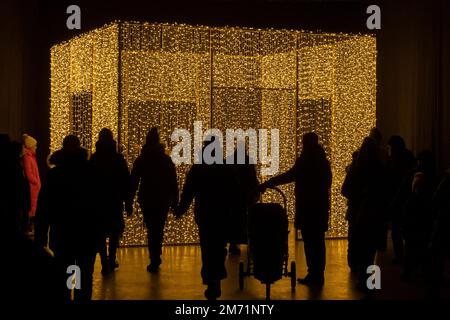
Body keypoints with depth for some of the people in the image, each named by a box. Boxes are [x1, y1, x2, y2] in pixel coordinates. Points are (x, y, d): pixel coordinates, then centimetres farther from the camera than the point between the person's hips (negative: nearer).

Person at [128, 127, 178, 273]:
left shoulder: (140, 160, -3)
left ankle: (154, 260, 0)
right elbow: (173, 183, 0)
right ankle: (156, 258, 20)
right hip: (163, 201, 1)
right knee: (159, 229, 14)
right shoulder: (166, 160, -1)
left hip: (147, 200, -1)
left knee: (151, 230, 7)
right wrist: (175, 201, 4)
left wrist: (129, 202, 1)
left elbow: (133, 182, -3)